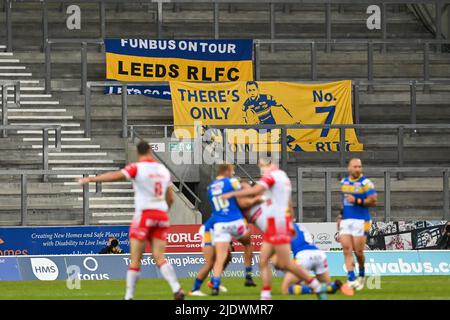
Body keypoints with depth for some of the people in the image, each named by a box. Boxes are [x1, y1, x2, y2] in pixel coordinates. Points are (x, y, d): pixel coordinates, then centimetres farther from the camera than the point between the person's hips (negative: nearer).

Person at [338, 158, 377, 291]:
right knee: (347, 249, -7)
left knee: (358, 251, -2)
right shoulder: (344, 182, 13)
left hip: (361, 221, -5)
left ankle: (361, 275, 23)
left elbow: (373, 201, -12)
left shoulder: (366, 183, -7)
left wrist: (357, 201, -18)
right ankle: (351, 279, -9)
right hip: (346, 220, 5)